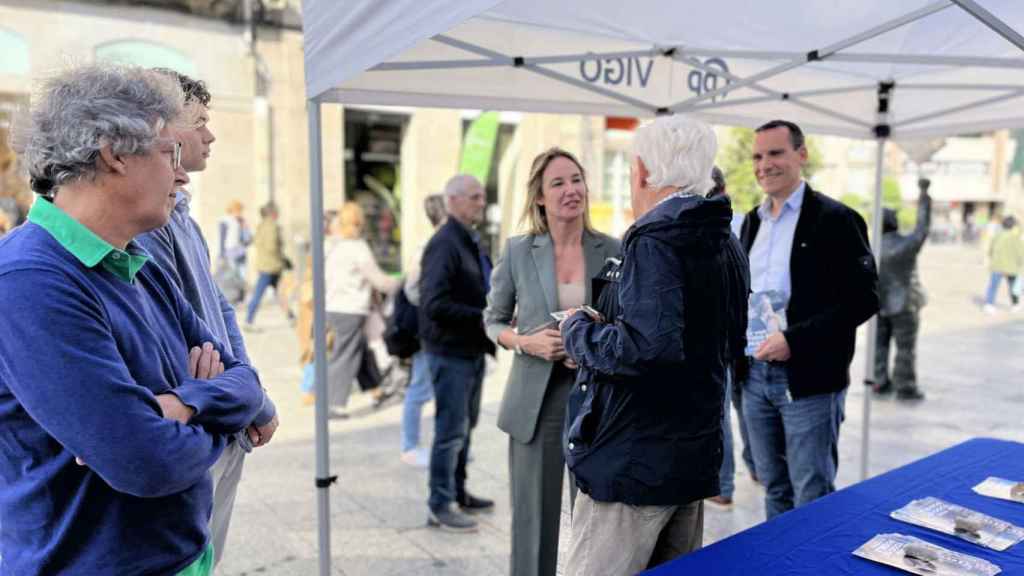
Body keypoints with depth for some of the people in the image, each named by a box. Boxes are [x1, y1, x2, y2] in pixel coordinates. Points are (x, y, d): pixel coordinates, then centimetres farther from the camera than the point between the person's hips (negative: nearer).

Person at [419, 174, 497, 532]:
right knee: (451, 430, 0)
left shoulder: (471, 242, 12)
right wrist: (482, 319, -23)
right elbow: (434, 304, -25)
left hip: (472, 349, 9)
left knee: (465, 426, 19)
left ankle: (457, 492, 35)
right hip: (450, 351, -9)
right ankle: (439, 507, 13)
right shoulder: (444, 244, -18)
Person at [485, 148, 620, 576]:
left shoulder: (612, 252, -1)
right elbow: (493, 320, 7)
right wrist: (526, 342, -12)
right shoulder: (517, 251, -3)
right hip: (537, 400, -1)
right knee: (535, 514, 8)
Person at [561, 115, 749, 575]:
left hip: (632, 463, -9)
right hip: (695, 455, 9)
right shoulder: (726, 243, 11)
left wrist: (579, 331, -12)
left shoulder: (655, 237, -17)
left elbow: (648, 344, -30)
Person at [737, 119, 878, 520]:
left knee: (812, 498, 3)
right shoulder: (753, 221, 12)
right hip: (754, 375, 6)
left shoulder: (834, 219, -8)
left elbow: (863, 298, -13)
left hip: (809, 380, -6)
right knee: (775, 489, 16)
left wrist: (795, 339, -20)